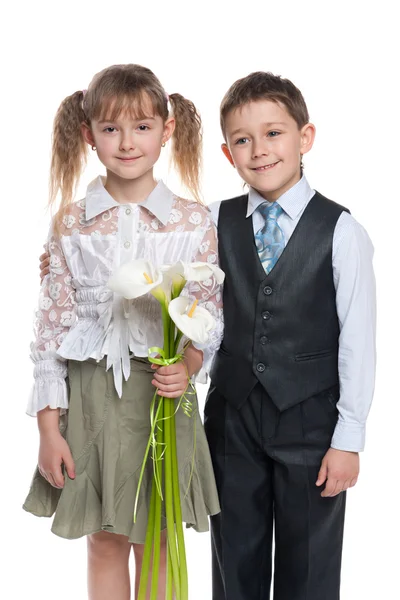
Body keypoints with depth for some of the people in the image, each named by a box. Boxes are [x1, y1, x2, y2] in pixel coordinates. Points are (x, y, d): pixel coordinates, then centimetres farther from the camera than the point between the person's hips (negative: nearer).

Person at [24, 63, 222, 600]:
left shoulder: (195, 222, -2)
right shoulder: (72, 223, -1)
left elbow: (212, 318, 2)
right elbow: (51, 325, -1)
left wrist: (187, 366, -19)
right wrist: (49, 428, -4)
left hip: (162, 394, 0)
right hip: (91, 395, 1)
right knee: (104, 540, 13)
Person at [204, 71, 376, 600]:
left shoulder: (341, 232, -9)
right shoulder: (216, 223, 1)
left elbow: (357, 339, -8)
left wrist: (348, 438, -9)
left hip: (309, 418, -2)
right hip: (232, 413, 3)